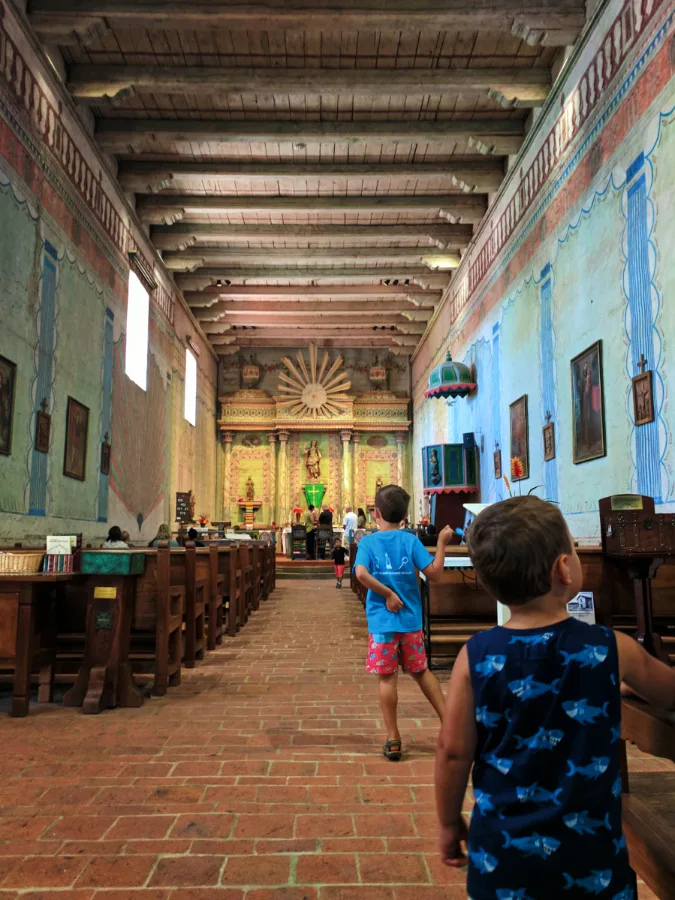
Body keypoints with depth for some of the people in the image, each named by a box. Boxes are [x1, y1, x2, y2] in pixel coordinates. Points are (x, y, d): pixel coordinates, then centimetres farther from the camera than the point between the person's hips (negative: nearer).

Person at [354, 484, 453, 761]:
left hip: (382, 621, -2)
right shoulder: (411, 540, -2)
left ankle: (393, 739, 12)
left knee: (387, 678, 5)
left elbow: (361, 574, -22)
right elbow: (434, 573, -7)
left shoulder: (368, 541, -5)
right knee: (421, 672, 19)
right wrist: (442, 543, 2)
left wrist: (387, 594, -13)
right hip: (411, 619, 3)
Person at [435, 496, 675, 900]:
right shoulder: (613, 649, -13)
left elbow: (453, 751, -9)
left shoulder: (475, 656, -14)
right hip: (590, 855, 0)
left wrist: (450, 823, 7)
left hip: (503, 854, 1)